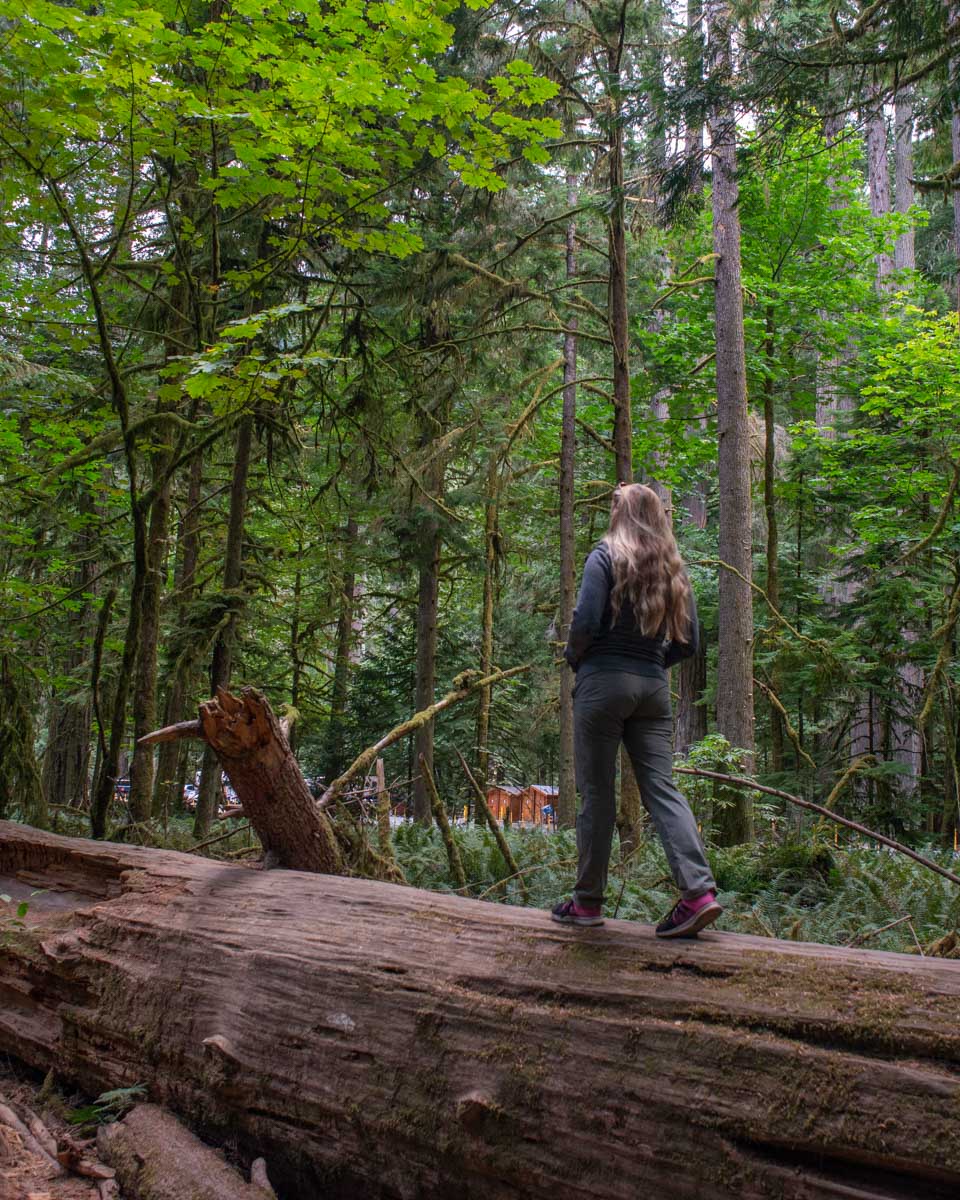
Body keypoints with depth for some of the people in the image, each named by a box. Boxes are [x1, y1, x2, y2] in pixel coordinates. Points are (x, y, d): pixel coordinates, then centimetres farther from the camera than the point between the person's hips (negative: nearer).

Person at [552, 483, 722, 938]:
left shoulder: (605, 556, -4)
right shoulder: (672, 568, 12)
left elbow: (585, 621, -14)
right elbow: (689, 641, 11)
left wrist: (572, 657, 3)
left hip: (604, 681, -5)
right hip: (654, 687, 5)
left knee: (597, 792, 1)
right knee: (661, 787, 4)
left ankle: (588, 901, 9)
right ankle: (699, 890, -7)